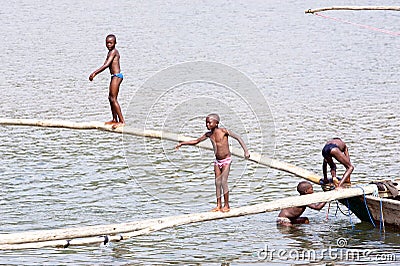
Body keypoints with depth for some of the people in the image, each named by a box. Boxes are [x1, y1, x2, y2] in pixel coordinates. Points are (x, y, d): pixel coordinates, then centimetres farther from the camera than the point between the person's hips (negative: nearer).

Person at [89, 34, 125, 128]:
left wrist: (94, 73, -26)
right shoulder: (110, 52, 16)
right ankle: (114, 120, 27)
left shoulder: (113, 52, -15)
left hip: (116, 76, -11)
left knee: (113, 99, -10)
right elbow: (105, 65, 21)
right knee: (110, 98, 18)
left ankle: (122, 121, -11)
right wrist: (95, 73, 17)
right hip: (114, 76, 11)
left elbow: (106, 65, -24)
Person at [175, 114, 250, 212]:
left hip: (226, 160, -6)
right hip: (217, 161, 6)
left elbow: (238, 138, -16)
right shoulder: (209, 134, 2)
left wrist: (246, 151, -23)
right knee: (217, 183, 4)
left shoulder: (223, 131, -15)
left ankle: (227, 205, -3)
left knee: (223, 182, -12)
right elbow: (196, 141, 15)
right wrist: (182, 143, 10)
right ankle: (219, 205, 10)